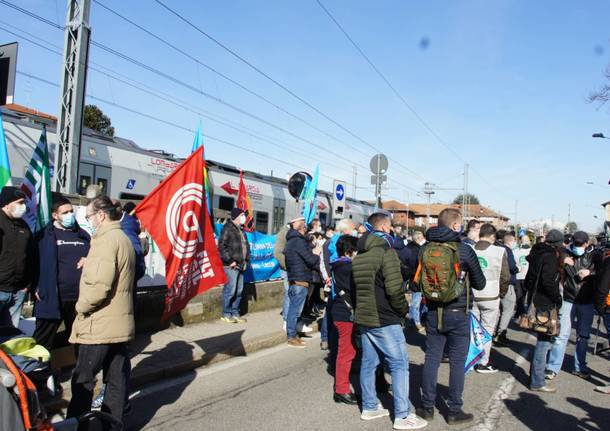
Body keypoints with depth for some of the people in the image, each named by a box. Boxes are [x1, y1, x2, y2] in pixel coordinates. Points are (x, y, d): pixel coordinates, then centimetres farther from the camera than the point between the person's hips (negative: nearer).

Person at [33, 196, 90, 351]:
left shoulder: (83, 236, 12)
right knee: (42, 343, 3)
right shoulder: (45, 236, -2)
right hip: (51, 298, -4)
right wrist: (36, 287, -14)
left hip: (80, 299, 4)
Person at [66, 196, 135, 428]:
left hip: (100, 324, -9)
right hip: (120, 321, 9)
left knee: (83, 379, 5)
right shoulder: (123, 238, 14)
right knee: (117, 377, 13)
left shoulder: (106, 240, -17)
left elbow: (99, 285, -23)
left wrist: (81, 306, -9)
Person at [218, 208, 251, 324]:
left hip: (240, 265, 9)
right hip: (231, 265, -9)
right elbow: (221, 246, -14)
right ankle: (226, 314, 4)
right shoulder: (228, 228, -8)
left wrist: (246, 259, 14)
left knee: (239, 291, 11)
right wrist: (230, 260, -15)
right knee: (230, 290, -7)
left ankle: (235, 313, 21)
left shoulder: (241, 229, 19)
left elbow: (245, 245, 26)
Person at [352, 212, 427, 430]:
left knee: (368, 362, 14)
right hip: (384, 319, -8)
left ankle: (369, 407, 23)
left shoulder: (360, 254, 10)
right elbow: (394, 288, -21)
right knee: (399, 364, 0)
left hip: (363, 316, 8)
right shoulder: (386, 251, -15)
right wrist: (404, 309, -5)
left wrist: (363, 308, 17)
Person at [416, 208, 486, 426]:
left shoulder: (426, 248, -1)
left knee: (431, 358, 11)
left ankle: (427, 407, 19)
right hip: (458, 314, -3)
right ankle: (454, 411, 16)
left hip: (433, 312, 3)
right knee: (457, 361, 7)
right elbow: (480, 284, -2)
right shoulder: (465, 250, -11)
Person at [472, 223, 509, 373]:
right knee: (487, 330, 9)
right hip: (490, 297, -2)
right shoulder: (499, 251, -11)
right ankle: (483, 363, 14)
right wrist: (501, 294, 12)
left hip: (472, 296, 3)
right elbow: (505, 277, -5)